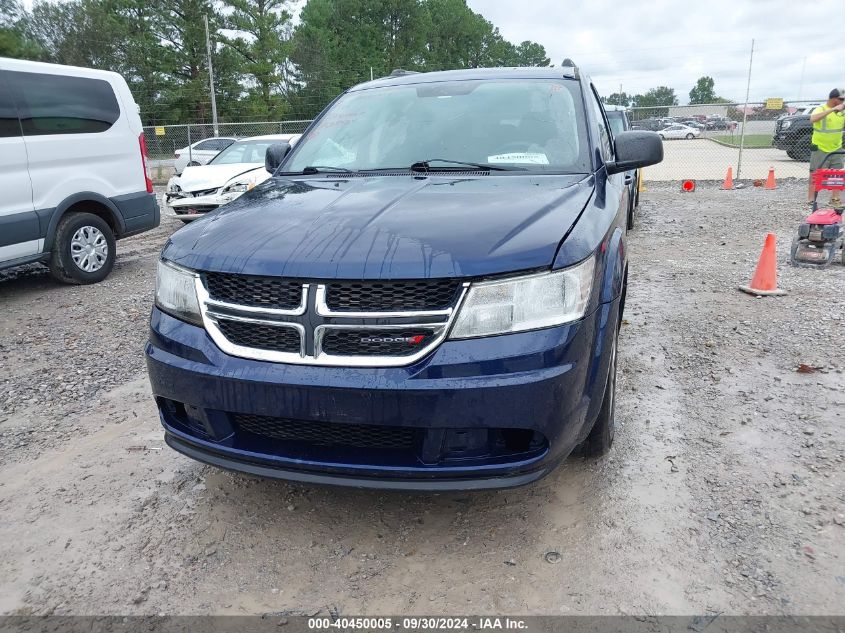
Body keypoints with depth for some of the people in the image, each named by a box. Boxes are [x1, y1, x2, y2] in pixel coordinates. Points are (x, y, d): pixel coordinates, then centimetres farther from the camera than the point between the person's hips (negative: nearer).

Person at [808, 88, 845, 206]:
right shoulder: (821, 109, -13)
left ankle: (835, 199, 13)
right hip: (820, 149, -5)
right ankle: (811, 199, 9)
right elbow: (813, 119, -35)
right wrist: (833, 109, -39)